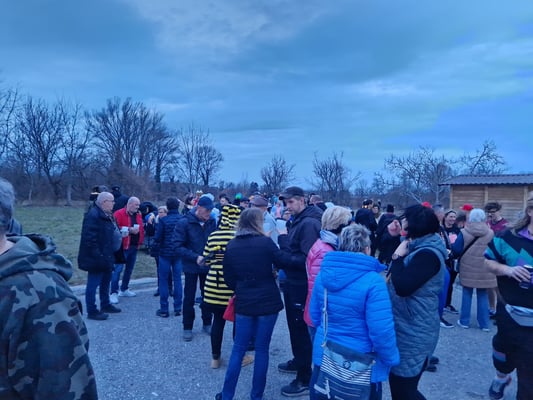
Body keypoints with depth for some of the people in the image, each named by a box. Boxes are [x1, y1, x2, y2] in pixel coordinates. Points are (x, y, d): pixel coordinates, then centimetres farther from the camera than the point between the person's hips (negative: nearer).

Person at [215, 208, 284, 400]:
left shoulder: (231, 245, 0)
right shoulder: (266, 242, -13)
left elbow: (228, 279, 6)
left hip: (244, 303, 3)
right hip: (267, 302, -3)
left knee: (238, 349, 14)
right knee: (262, 349, 11)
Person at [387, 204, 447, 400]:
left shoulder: (428, 254, -22)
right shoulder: (419, 248, 9)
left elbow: (402, 287, -29)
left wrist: (398, 256, -18)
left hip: (413, 333, -10)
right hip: (407, 328, 10)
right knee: (397, 383, 21)